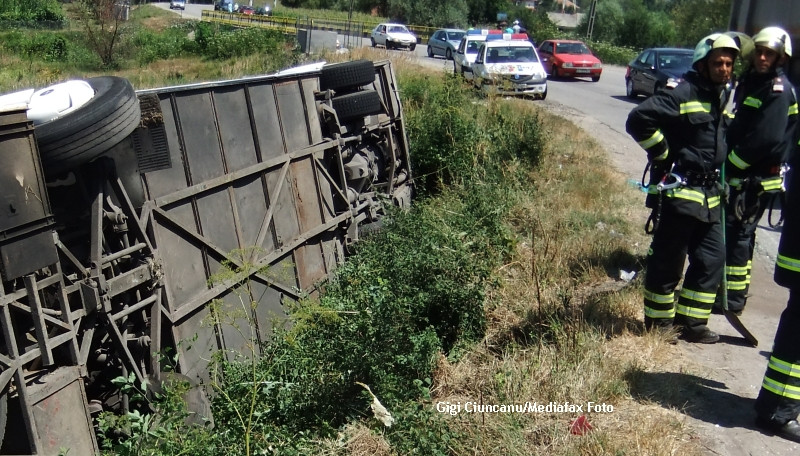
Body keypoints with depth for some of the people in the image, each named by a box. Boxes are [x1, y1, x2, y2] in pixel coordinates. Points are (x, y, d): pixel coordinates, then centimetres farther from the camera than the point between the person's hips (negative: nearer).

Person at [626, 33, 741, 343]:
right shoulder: (681, 94, -13)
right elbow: (638, 120, -23)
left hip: (709, 195, 8)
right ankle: (659, 323, 16)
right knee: (668, 260, 1)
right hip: (677, 190, -8)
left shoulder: (724, 97, 14)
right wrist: (664, 154, -17)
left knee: (712, 259, 10)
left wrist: (718, 169, 18)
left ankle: (691, 323, 22)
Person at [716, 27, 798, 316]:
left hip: (758, 177, -9)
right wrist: (727, 160, 5)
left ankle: (733, 299, 3)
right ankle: (724, 286, 29)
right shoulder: (749, 81, 14)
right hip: (741, 172, 9)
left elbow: (766, 138, -23)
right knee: (732, 230, 16)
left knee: (736, 232, -6)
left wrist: (731, 164, -17)